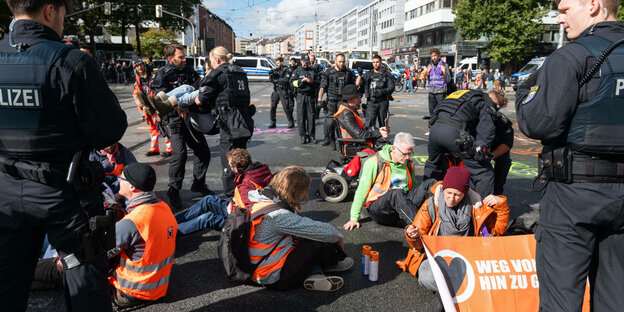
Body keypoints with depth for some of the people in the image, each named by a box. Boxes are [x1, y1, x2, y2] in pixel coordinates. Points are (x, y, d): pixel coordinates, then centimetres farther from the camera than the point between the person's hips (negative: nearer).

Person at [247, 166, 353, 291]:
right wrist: (338, 237, -3)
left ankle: (315, 274, -2)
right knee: (319, 243, -9)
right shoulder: (278, 216, -29)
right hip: (275, 279, -9)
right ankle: (334, 263, 21)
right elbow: (324, 231, -25)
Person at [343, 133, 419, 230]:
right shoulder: (374, 163, -9)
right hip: (377, 209, -5)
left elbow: (413, 187, 24)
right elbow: (361, 191, -7)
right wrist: (354, 218, -6)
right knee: (397, 193, -36)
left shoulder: (409, 164, 8)